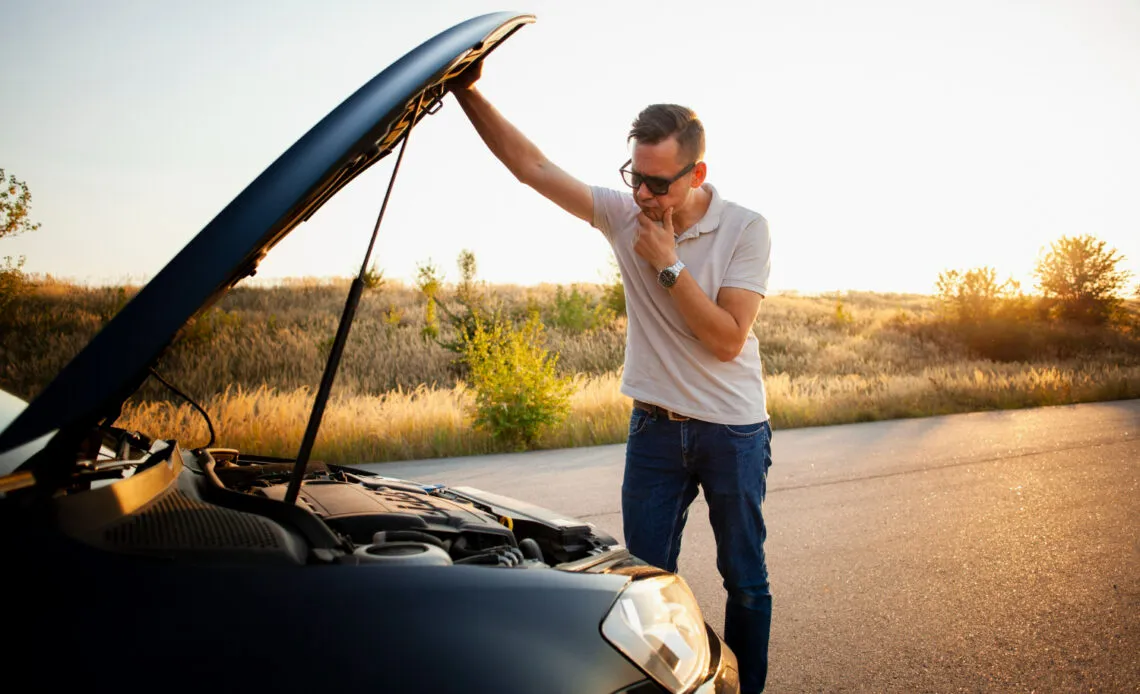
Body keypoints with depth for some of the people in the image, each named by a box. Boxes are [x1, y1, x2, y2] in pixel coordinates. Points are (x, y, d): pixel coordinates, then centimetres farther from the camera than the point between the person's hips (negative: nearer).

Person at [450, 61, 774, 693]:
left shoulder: (745, 230, -11)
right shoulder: (624, 214, -3)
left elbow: (728, 339, -18)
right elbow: (531, 166, -8)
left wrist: (668, 266, -21)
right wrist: (468, 92, -16)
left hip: (733, 432, -2)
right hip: (654, 427, 3)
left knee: (745, 581, 13)